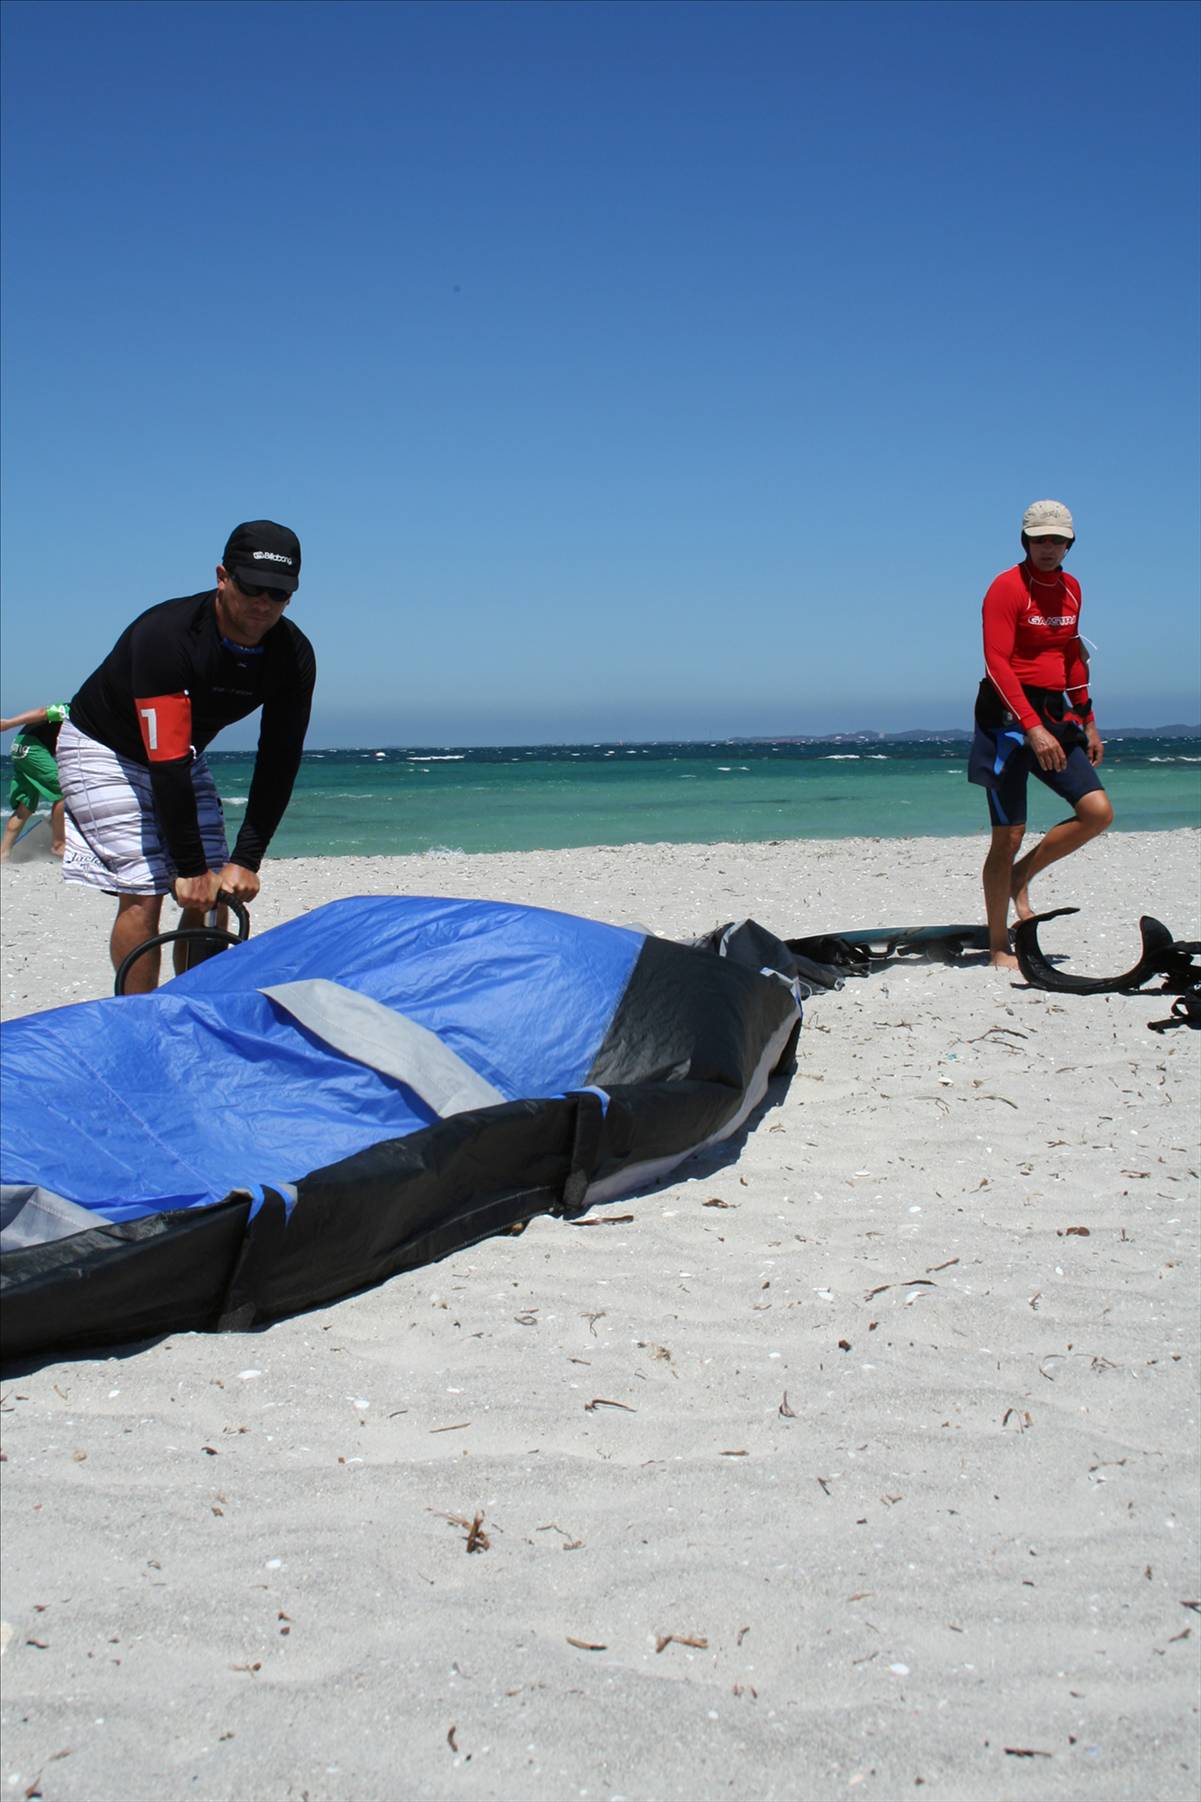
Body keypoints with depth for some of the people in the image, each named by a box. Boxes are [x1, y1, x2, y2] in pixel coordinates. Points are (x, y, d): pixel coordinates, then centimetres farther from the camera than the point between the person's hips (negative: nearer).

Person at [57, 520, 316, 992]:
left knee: (214, 899, -3)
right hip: (102, 750, -6)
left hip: (182, 759, 6)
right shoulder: (165, 634, -33)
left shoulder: (293, 656, -16)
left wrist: (245, 861, -21)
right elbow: (166, 760, -35)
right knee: (144, 894, -17)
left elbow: (278, 763, -15)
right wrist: (190, 868, -34)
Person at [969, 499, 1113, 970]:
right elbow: (997, 662, -18)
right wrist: (1033, 728, -26)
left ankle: (1021, 876, 14)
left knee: (1098, 811, -7)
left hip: (1055, 713, 7)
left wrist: (1088, 722, 18)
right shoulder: (1008, 587, -10)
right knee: (1008, 835, -4)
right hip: (1010, 714, -7)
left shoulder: (1070, 588, 13)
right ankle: (999, 950, 6)